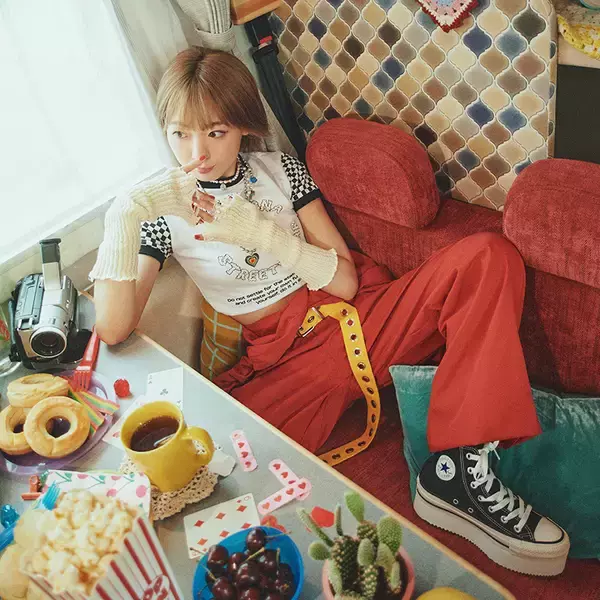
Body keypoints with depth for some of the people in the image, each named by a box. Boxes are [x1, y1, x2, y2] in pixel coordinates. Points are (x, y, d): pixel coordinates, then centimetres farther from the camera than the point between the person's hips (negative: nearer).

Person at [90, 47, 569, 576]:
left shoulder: (280, 170, 7)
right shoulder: (161, 206, 3)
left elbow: (346, 281, -2)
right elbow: (114, 330, -7)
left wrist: (260, 231, -13)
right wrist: (120, 227, -17)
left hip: (357, 318, 3)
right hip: (283, 360, -2)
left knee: (489, 256, -19)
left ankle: (459, 472, -22)